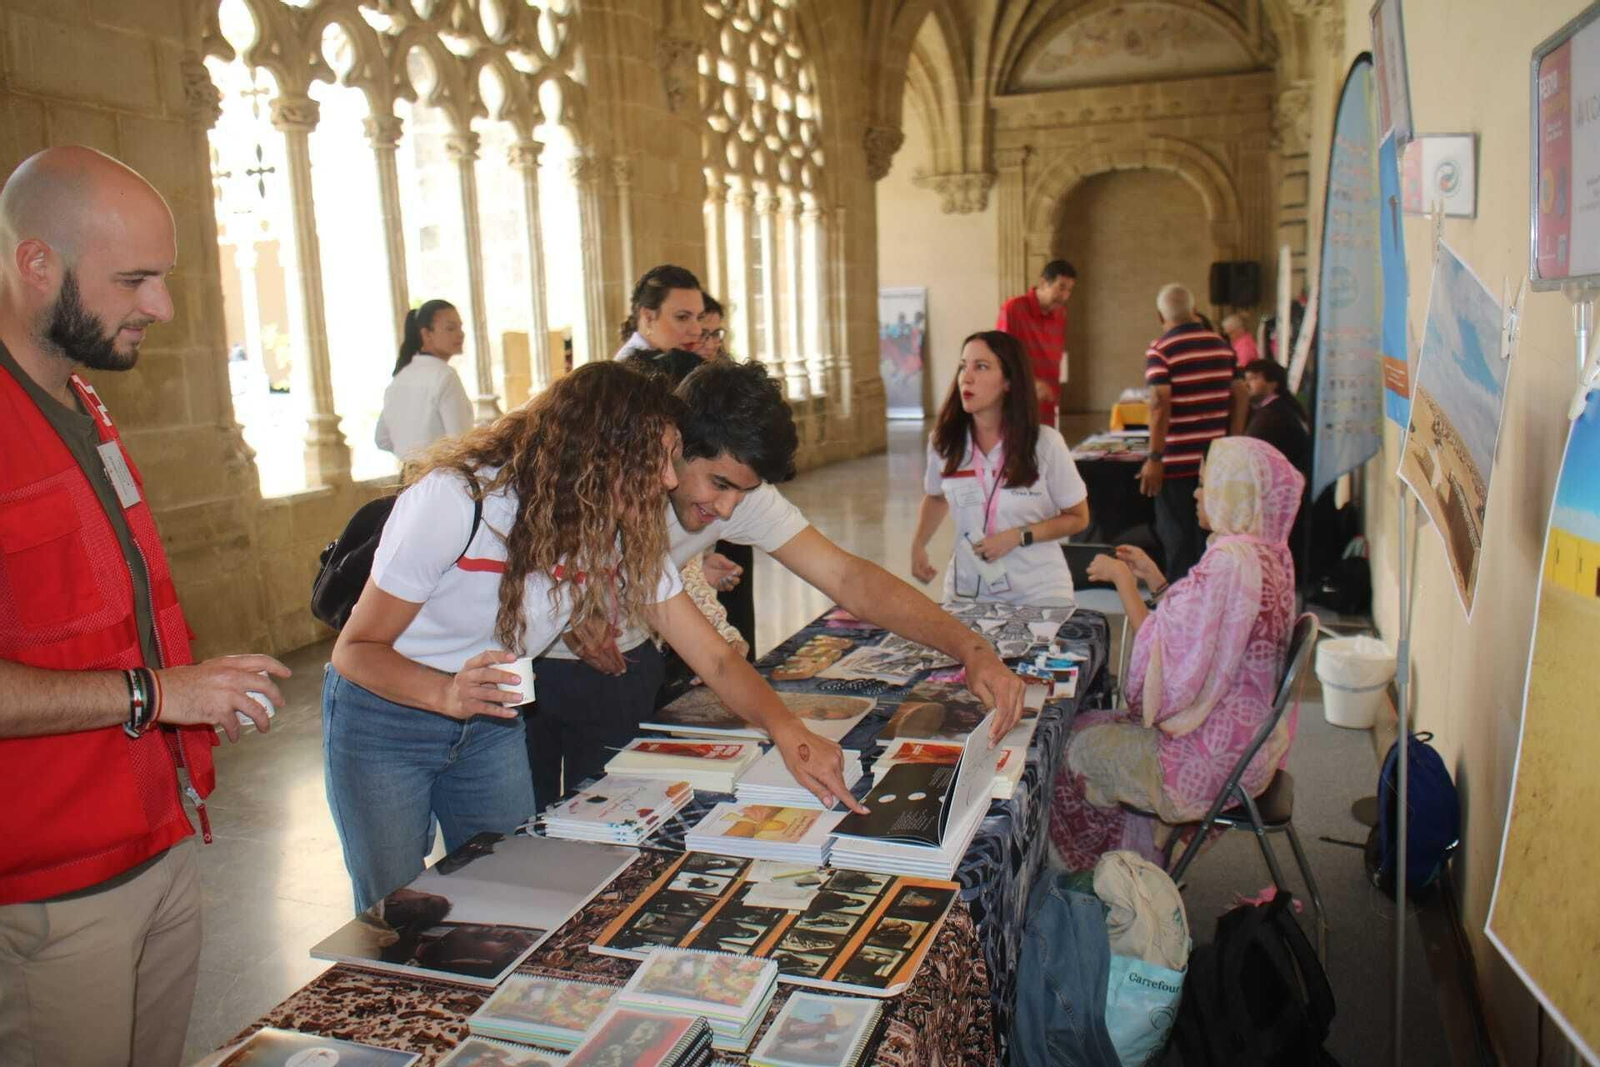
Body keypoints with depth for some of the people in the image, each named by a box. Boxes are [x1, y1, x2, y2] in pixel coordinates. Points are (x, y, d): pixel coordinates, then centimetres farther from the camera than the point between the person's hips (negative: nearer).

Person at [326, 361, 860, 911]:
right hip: (384, 713, -4)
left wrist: (785, 729, -32)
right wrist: (448, 695, -41)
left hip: (492, 723, 4)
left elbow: (715, 658, -14)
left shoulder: (623, 534, -12)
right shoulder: (456, 500, -27)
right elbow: (356, 649, -22)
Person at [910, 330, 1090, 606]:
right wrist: (918, 545, 0)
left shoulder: (1045, 444, -13)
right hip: (967, 589, 2)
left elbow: (1077, 518, -2)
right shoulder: (943, 441, -6)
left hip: (1038, 592, -2)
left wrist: (1018, 537, -16)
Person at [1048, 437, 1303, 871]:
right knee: (1092, 726, 20)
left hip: (1212, 757, -9)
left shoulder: (1230, 561, -26)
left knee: (1074, 746, 7)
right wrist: (1153, 578, 11)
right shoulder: (1269, 555, 5)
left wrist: (1122, 580, -13)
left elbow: (1165, 650, -24)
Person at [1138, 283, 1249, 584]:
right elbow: (1240, 396, 7)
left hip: (1177, 463, -5)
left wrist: (1154, 458, -16)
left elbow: (1160, 404, -19)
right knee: (1212, 537, 14)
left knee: (1178, 542, 4)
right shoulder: (1221, 345, 7)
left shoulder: (1160, 350, -10)